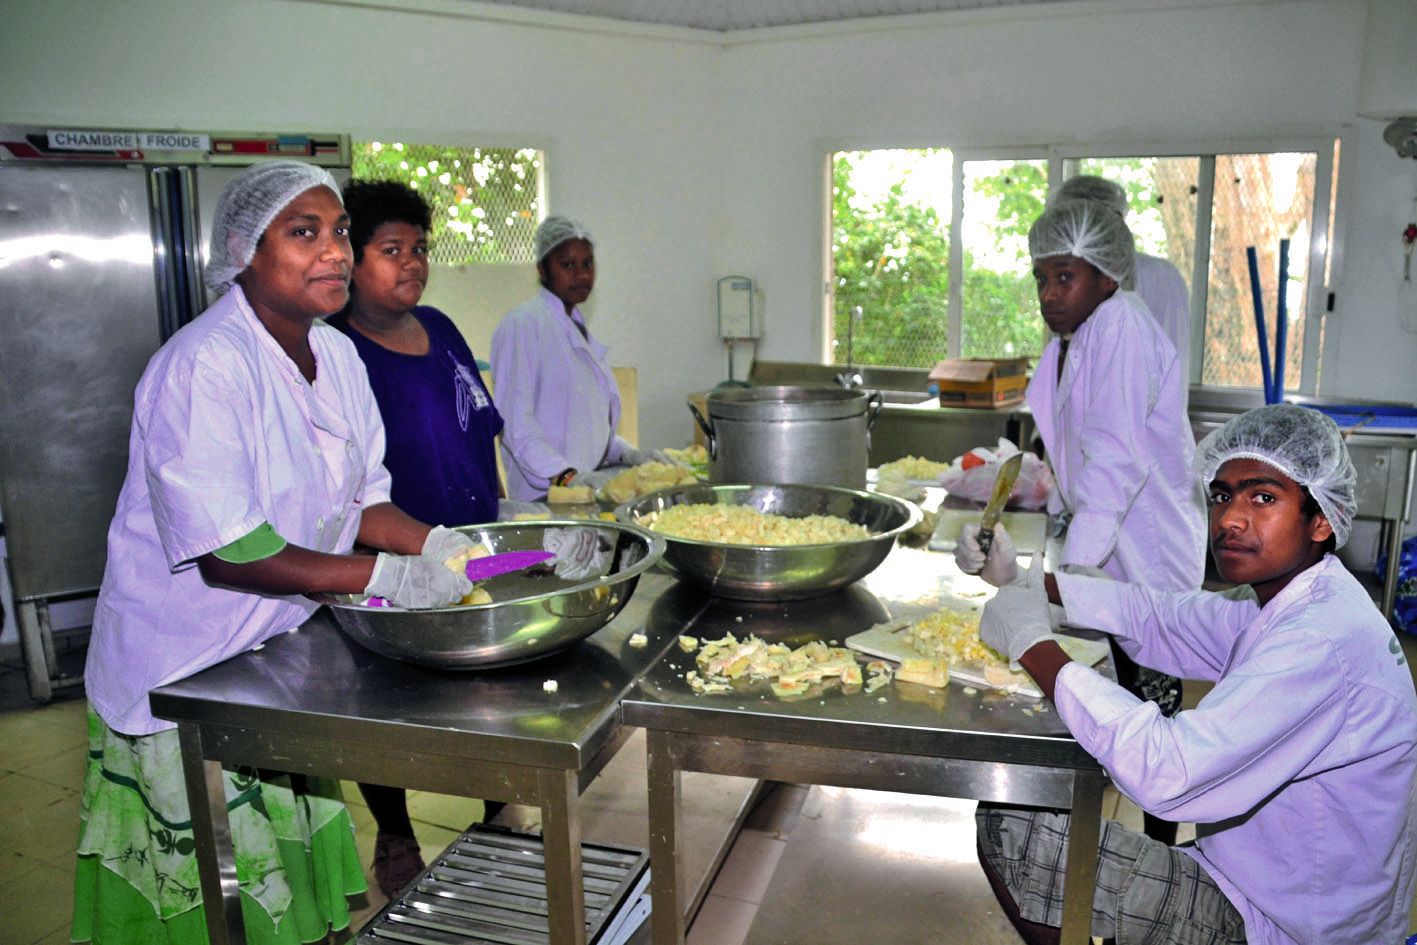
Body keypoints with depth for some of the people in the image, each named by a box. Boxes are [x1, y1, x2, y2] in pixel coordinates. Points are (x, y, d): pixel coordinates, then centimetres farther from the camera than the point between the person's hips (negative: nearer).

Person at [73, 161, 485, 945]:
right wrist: (383, 577, -28)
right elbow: (224, 554, -27)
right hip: (182, 681, -7)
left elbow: (359, 497, 7)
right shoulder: (202, 366, -24)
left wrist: (437, 545, -10)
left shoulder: (336, 355, 2)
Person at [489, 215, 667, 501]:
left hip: (590, 486, 7)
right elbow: (514, 420, -17)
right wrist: (566, 475, -25)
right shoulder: (522, 324, -8)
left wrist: (628, 454, 12)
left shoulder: (577, 325, 19)